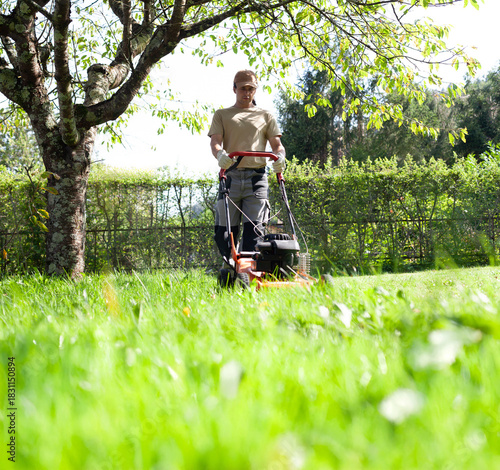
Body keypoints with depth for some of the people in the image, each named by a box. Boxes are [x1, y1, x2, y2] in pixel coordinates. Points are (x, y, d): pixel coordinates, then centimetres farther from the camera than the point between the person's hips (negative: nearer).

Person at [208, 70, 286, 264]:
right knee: (225, 230, -3)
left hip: (257, 177, 0)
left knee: (254, 228, -10)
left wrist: (280, 157, -13)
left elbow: (276, 144, 11)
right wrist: (220, 154, -23)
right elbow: (215, 141, 1)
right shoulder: (222, 115, 17)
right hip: (230, 176, 0)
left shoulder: (265, 116, 19)